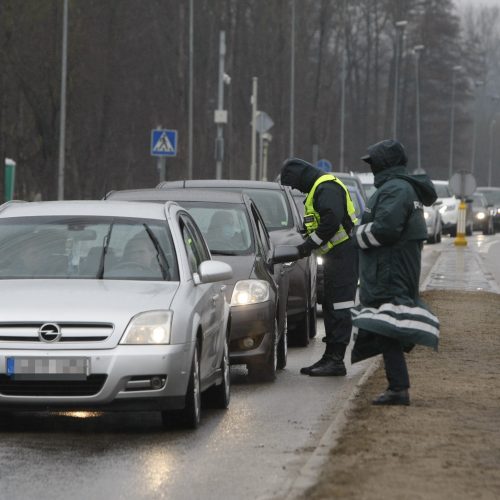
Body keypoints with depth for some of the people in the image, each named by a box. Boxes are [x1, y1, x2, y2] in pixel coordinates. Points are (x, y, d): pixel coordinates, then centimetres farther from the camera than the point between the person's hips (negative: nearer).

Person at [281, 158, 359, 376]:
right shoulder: (318, 188, 22)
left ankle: (336, 360, -12)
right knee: (330, 307, 13)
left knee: (339, 306, -11)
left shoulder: (327, 187, -13)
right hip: (336, 254, 11)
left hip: (344, 251, -11)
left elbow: (332, 220, -25)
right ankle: (330, 357, 18)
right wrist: (307, 245, 8)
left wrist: (309, 245, -17)